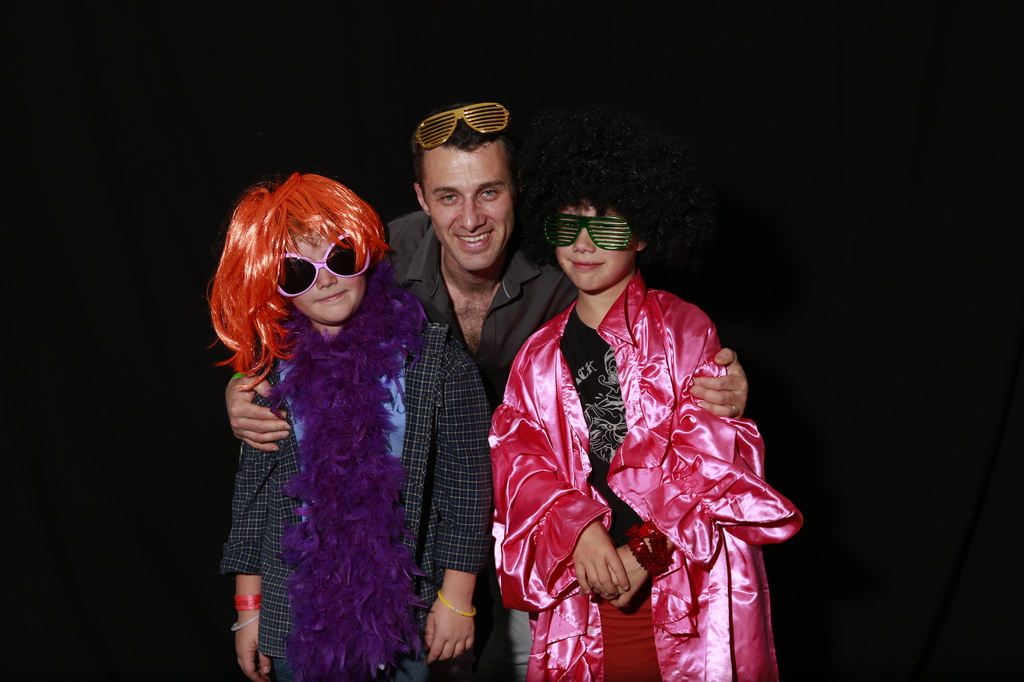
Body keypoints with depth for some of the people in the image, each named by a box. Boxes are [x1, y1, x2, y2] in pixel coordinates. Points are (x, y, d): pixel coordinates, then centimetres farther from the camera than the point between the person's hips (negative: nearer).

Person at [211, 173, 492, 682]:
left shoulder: (433, 352, -7)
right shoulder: (273, 365, 1)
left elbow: (465, 479, -5)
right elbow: (252, 490, 7)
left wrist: (456, 598, -5)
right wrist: (248, 607, 7)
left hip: (406, 615, -2)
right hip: (296, 617, 2)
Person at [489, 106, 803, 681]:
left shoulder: (685, 331, 0)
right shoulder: (541, 354, 10)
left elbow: (709, 461, -7)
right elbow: (517, 460, 1)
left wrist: (648, 548, -18)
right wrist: (579, 530, -17)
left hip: (684, 598, -3)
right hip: (581, 603, 3)